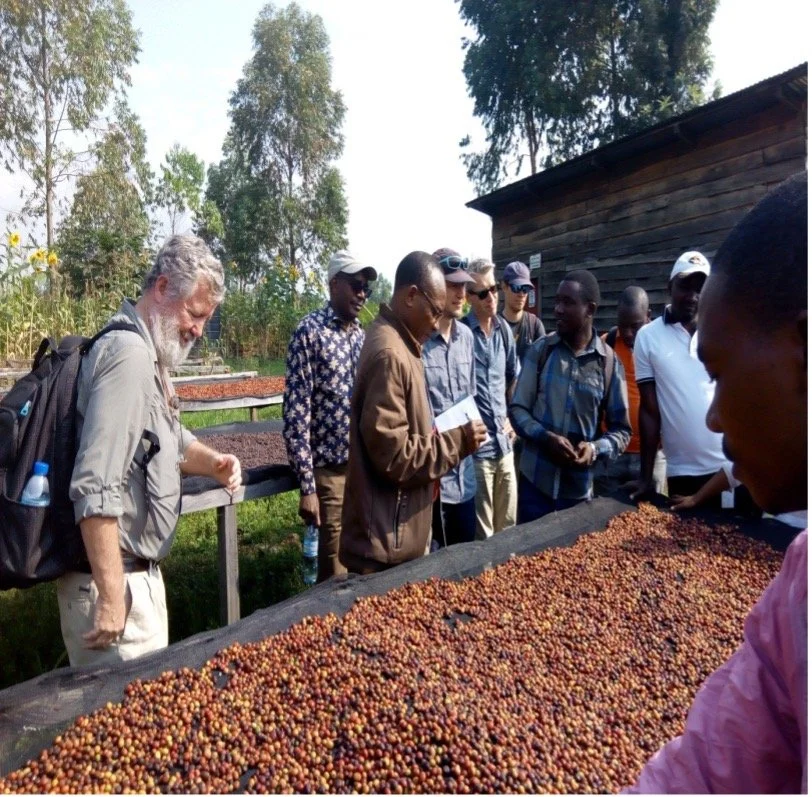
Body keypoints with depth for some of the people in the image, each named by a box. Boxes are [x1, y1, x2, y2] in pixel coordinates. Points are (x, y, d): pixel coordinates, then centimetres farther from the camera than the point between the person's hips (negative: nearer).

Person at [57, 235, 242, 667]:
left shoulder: (149, 355, 10)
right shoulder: (128, 355, -23)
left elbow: (169, 440, 21)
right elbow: (96, 492, -28)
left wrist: (213, 462, 0)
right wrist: (111, 597, -24)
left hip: (137, 568, 10)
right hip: (114, 577, -10)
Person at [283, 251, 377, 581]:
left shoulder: (361, 334, 10)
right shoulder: (310, 331, -11)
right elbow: (295, 412, -14)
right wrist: (306, 485, -16)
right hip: (330, 469, -6)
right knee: (335, 570, 5)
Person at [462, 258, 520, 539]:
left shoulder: (504, 329, 6)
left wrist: (510, 417, 15)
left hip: (504, 443, 6)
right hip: (476, 445, -6)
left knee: (508, 524, 19)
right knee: (482, 531, 7)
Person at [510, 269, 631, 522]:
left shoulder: (609, 363, -3)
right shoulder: (540, 351, -2)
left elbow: (622, 429, 2)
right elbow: (517, 408, -1)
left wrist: (596, 448, -18)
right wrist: (545, 437, -18)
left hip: (580, 487, 0)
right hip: (535, 480, 0)